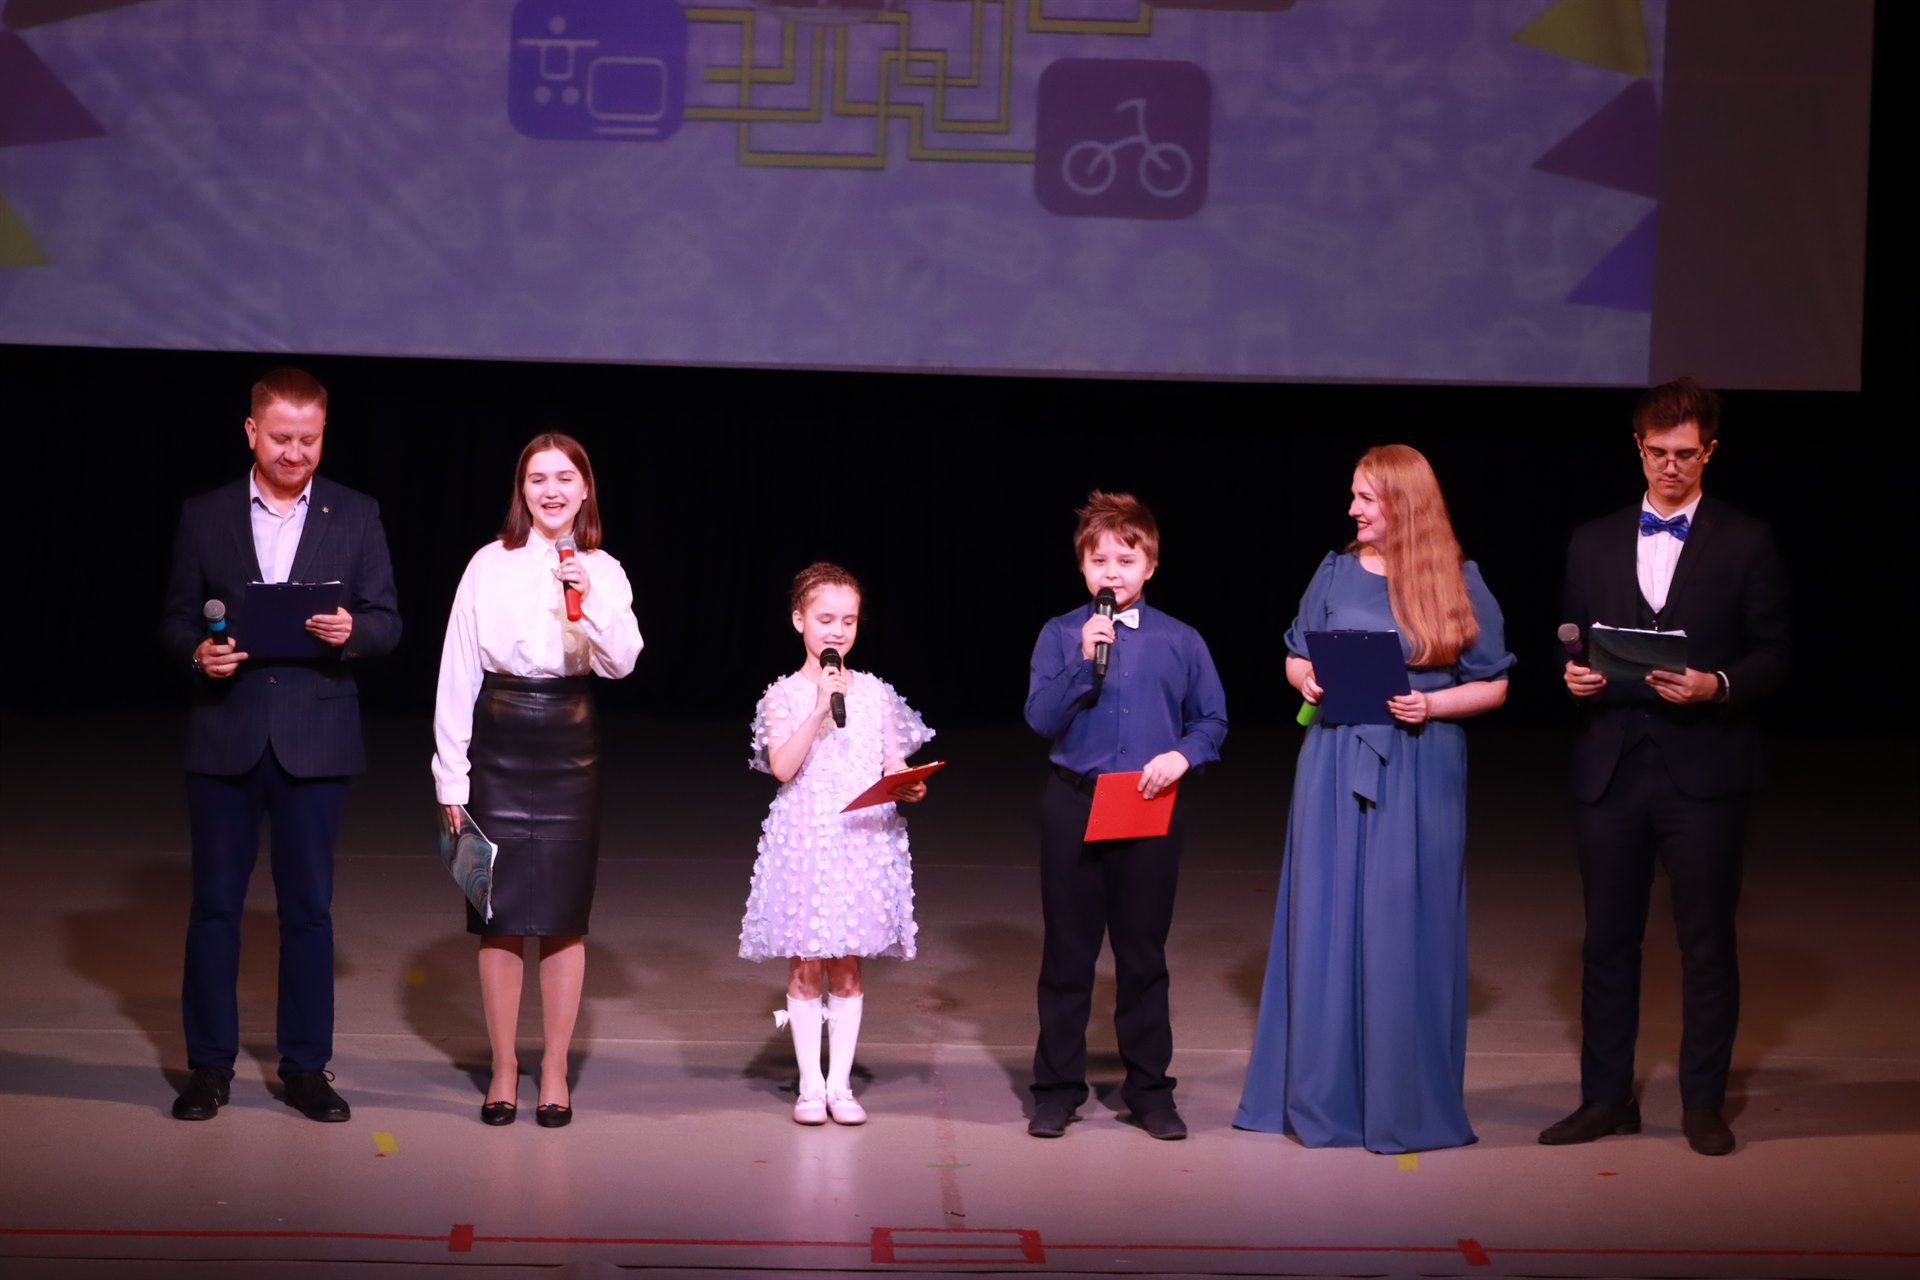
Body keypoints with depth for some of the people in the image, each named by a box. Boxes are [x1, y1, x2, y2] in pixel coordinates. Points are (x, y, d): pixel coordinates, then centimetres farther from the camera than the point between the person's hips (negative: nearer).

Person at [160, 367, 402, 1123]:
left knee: (308, 908, 5)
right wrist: (196, 652, -14)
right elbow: (176, 617, 7)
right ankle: (209, 1066, 15)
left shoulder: (355, 516, 4)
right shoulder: (205, 516, 5)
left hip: (315, 740, 0)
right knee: (215, 904, 5)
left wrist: (351, 631, -19)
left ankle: (306, 1066, 14)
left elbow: (387, 621, 3)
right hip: (225, 737, 0)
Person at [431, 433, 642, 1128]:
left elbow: (620, 663, -9)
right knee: (500, 916, 3)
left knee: (563, 917, 4)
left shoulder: (603, 572, 4)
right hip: (498, 745, -1)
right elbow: (457, 671, 1)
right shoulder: (489, 566, 0)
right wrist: (451, 773, 0)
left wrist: (591, 598, -24)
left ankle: (555, 1071, 14)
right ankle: (503, 1069, 15)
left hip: (568, 747, 1)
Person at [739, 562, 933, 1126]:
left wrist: (909, 786, -12)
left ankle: (840, 1083, 13)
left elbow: (894, 763, 9)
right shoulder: (785, 695, 0)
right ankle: (810, 1084, 12)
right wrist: (821, 709, -19)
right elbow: (782, 766, -13)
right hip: (805, 841, -2)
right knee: (805, 967, 3)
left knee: (847, 965, 6)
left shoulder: (875, 692, 7)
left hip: (863, 841, 2)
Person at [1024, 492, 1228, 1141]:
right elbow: (1041, 718, -7)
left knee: (1143, 953, 8)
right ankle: (1057, 1088, 15)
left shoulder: (1180, 642, 3)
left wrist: (1182, 754, -11)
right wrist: (1084, 664, -18)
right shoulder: (1060, 635, 1)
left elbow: (1213, 721, 7)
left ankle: (1149, 1088, 19)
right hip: (1074, 803, 0)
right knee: (1067, 952, 5)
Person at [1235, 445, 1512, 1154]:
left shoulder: (1458, 583, 0)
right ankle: (1324, 1093, 13)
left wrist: (1430, 704, -14)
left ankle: (1405, 1100, 9)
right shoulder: (1337, 573, 6)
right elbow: (1296, 658, 15)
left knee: (1406, 929, -1)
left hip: (1422, 770, -2)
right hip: (1335, 767, 2)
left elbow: (1492, 686, 2)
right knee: (1328, 922, 3)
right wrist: (1308, 679, -7)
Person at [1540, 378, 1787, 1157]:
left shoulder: (1745, 543, 3)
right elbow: (1573, 645, 14)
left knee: (1706, 941, 4)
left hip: (1703, 769, -3)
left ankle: (1703, 1103, 13)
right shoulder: (1594, 543, 11)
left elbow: (1771, 657, 0)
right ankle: (1607, 1098, 17)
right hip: (1610, 766, 3)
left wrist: (1718, 686, -18)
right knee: (1608, 939, 8)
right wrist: (1573, 674, -8)